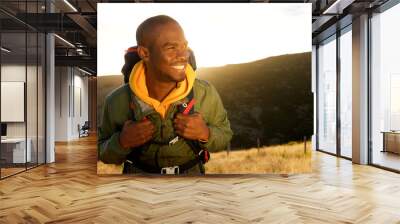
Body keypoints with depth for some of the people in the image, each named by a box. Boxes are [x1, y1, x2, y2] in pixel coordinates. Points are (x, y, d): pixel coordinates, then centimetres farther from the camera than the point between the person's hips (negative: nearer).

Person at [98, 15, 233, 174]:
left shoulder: (206, 93, -20)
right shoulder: (118, 100, -20)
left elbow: (224, 134, -5)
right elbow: (104, 153, -6)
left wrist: (205, 134, -24)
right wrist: (122, 142, -26)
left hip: (192, 171, 1)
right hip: (139, 172, 0)